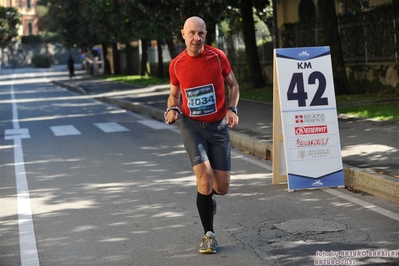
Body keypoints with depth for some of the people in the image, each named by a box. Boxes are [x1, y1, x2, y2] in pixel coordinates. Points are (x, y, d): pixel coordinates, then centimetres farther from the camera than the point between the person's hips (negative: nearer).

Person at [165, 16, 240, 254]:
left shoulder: (218, 57, -7)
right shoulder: (176, 65, -4)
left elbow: (233, 85, 7)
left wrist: (232, 109, -9)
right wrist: (172, 109, -8)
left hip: (218, 126, 1)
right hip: (192, 126, -1)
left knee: (222, 187, 1)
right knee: (205, 177, -20)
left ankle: (207, 196, 42)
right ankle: (209, 235, -3)